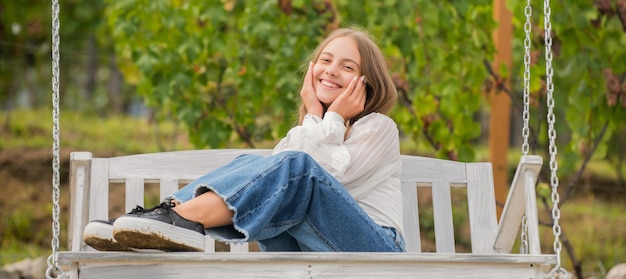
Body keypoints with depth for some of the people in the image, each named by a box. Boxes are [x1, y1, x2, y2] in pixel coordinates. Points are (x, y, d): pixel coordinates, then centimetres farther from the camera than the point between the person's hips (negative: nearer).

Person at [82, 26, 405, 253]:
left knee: (298, 166, -29)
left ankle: (184, 217, -47)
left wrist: (333, 118, 2)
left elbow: (328, 176, -8)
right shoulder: (305, 131, 26)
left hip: (378, 256, -5)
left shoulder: (379, 128, 10)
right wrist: (313, 117, 2)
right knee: (251, 167, -15)